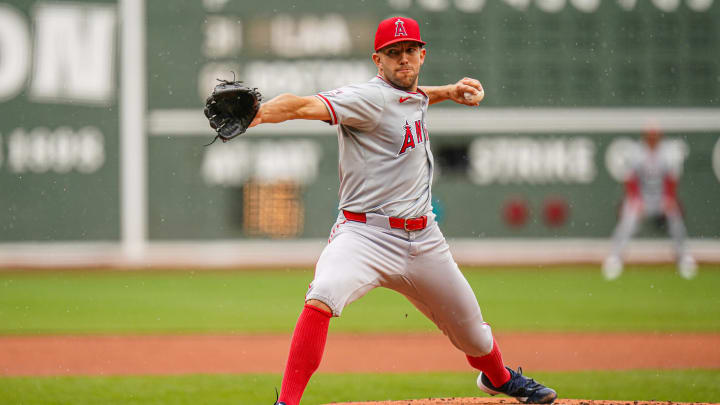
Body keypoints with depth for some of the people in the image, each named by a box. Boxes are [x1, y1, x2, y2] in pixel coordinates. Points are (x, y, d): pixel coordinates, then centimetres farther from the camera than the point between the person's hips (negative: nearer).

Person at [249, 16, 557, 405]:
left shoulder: (415, 97, 10)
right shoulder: (369, 98, -14)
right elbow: (307, 105, -31)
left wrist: (449, 92, 20)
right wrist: (259, 114, -49)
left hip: (422, 240, 7)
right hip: (365, 234, -7)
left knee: (468, 322, 20)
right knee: (322, 299, -34)